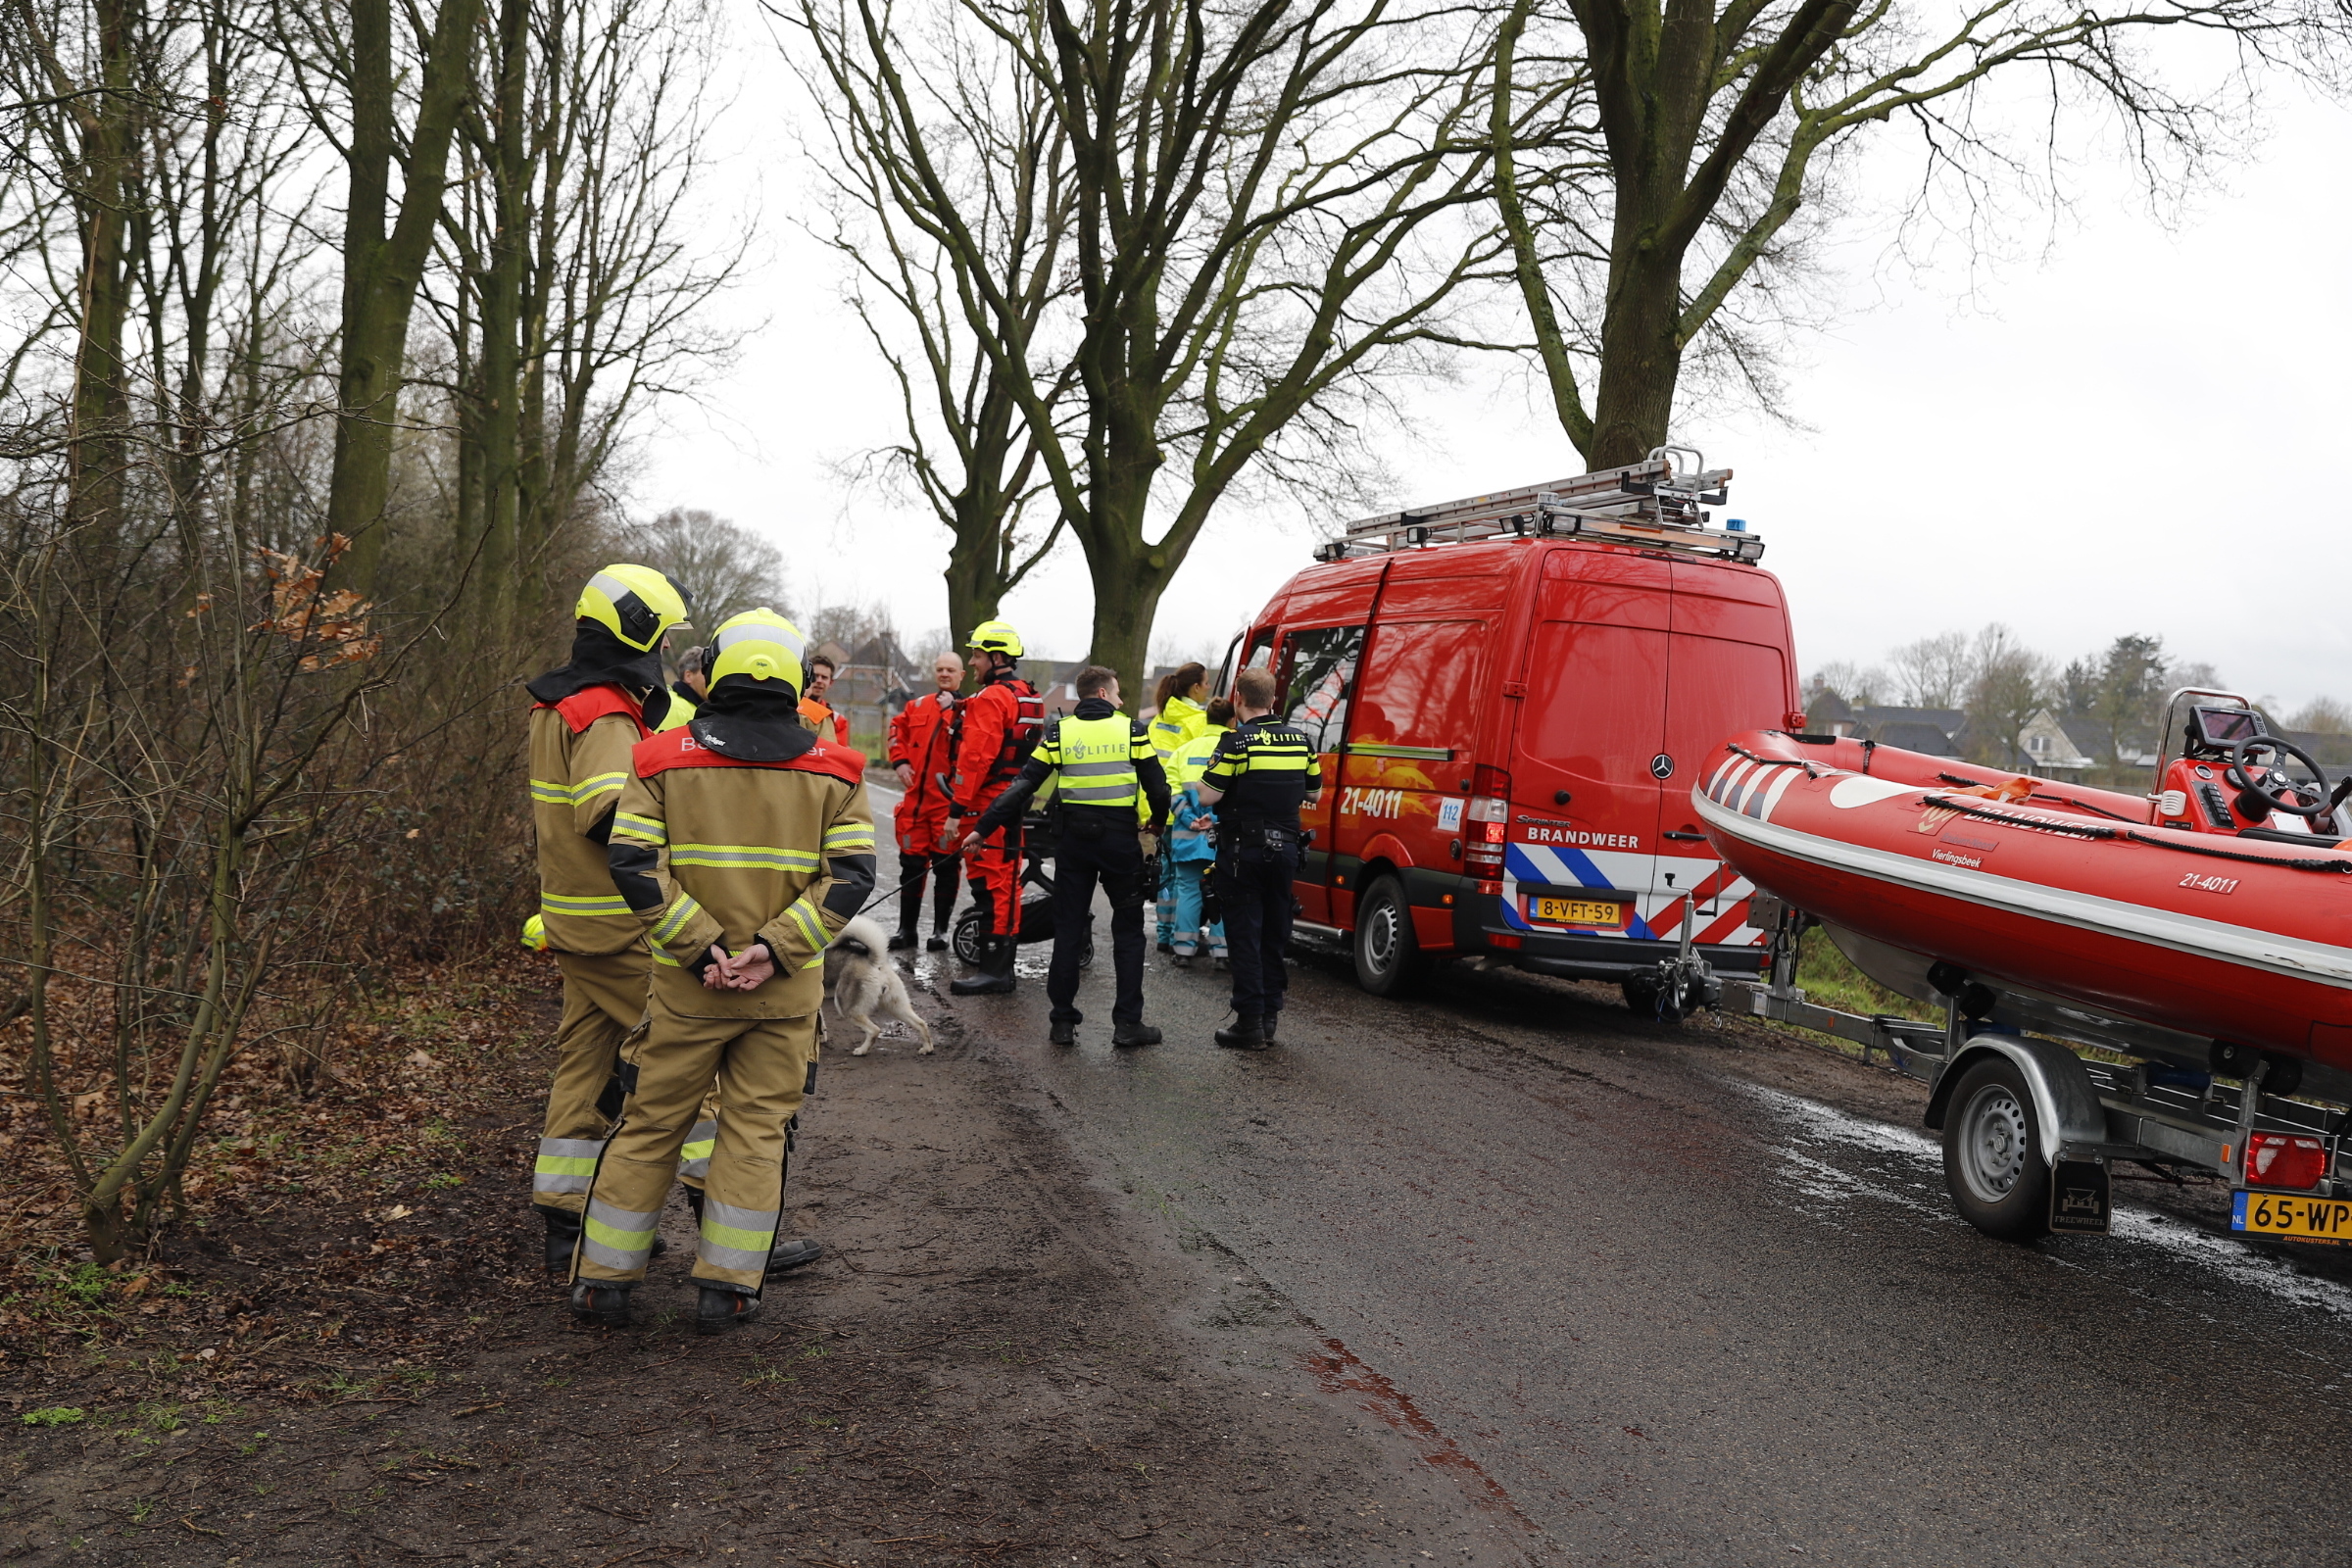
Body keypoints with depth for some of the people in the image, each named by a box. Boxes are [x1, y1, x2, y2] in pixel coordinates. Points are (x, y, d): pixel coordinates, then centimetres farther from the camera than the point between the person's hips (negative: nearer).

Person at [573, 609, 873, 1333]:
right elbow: (851, 874, -8)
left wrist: (700, 948, -10)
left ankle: (604, 1280, 21)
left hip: (687, 986, 0)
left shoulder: (665, 757, 0)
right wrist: (775, 949, -14)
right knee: (758, 1129, 10)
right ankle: (726, 1288, 14)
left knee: (650, 1124, 13)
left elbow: (633, 862, -9)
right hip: (788, 991, 0)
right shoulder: (833, 769, 1)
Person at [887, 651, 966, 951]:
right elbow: (898, 731, 26)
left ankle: (940, 930, 11)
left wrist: (950, 710, -19)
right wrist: (899, 762, 12)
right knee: (911, 864, 10)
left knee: (945, 866, 2)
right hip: (915, 797, 5)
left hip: (948, 800, -5)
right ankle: (907, 929, 18)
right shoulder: (917, 706, 12)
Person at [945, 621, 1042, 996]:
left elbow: (975, 757, -21)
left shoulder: (991, 698, -15)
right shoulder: (1028, 698, 16)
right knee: (1005, 881, 15)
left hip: (988, 805, -10)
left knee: (990, 884, -8)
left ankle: (993, 970, -6)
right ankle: (1003, 963, 22)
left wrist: (958, 809, -20)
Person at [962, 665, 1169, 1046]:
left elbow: (1023, 785, -3)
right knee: (1128, 930, 9)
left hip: (1073, 839, 2)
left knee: (1068, 930, 9)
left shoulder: (1059, 733, 2)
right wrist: (1155, 826, 18)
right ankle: (1128, 1022, 7)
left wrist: (982, 828, 1)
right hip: (1121, 839, -2)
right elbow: (1158, 788, -2)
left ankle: (1063, 1022, 11)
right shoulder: (1133, 730, -2)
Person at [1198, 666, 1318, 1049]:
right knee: (1274, 935, 14)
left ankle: (1250, 1024, 0)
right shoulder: (1301, 741, 3)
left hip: (1243, 851, -5)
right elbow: (1314, 792, 14)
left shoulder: (1237, 742, -15)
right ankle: (1269, 1016, 20)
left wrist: (1209, 773, 4)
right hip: (1285, 849, 5)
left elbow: (1207, 796, -16)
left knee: (1244, 936, 0)